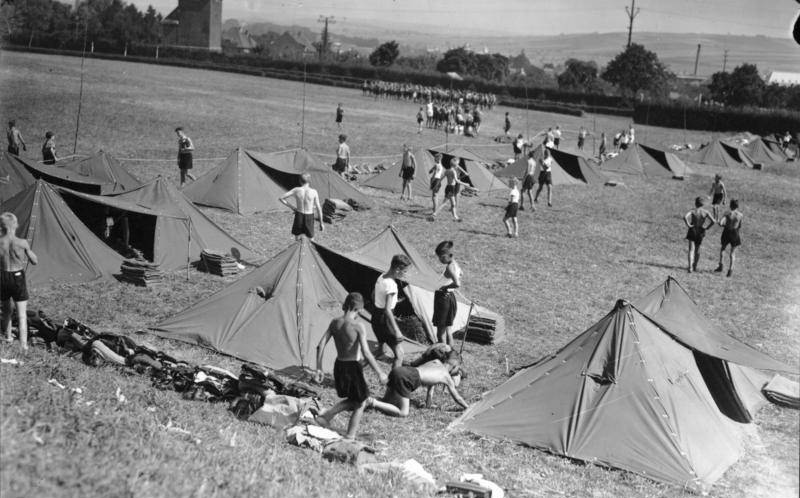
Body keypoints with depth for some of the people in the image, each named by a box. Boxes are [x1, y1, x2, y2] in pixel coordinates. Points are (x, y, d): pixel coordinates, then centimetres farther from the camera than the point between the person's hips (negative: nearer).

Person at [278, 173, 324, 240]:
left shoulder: (296, 190, -9)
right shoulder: (314, 192, -12)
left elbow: (280, 198, -9)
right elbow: (318, 208, -9)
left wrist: (291, 207, 2)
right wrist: (321, 223, 0)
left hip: (298, 215, 1)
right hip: (309, 218, -1)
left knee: (297, 239, 18)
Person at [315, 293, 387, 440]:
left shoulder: (334, 323, -1)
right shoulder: (358, 327, -19)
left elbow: (320, 346, 0)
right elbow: (366, 354, -21)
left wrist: (319, 369, 7)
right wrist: (380, 373, -12)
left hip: (338, 366, 6)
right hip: (353, 367, -6)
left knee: (353, 400, 27)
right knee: (360, 403, 14)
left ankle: (326, 415, 13)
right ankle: (350, 437, 15)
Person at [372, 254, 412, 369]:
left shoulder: (381, 277, 2)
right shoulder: (391, 284, -25)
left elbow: (373, 295, 19)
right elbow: (387, 310, -29)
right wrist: (396, 331, -28)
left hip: (376, 316, 9)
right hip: (385, 319, -9)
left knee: (381, 345, 28)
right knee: (399, 353, -4)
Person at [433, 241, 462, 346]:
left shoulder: (450, 267, -21)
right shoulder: (455, 264, 8)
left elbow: (457, 284, -35)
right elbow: (460, 274, 29)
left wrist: (445, 287, -20)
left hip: (444, 298, -10)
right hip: (450, 297, 10)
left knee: (441, 332, -2)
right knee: (448, 331, 17)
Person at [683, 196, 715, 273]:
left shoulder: (693, 211, -11)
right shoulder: (705, 212, -7)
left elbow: (685, 217, -29)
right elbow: (713, 221, -14)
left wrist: (688, 225, -17)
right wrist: (707, 227, -2)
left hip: (692, 231, -2)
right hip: (701, 232, 2)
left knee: (691, 250, -4)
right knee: (697, 249, 21)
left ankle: (690, 267, -21)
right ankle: (695, 266, 32)